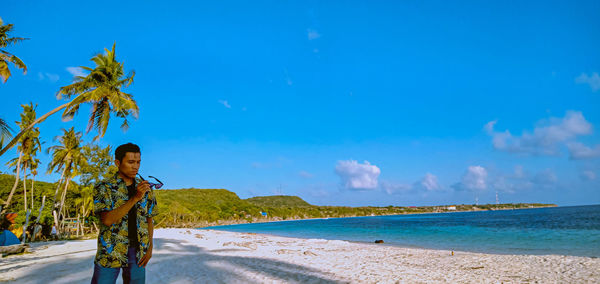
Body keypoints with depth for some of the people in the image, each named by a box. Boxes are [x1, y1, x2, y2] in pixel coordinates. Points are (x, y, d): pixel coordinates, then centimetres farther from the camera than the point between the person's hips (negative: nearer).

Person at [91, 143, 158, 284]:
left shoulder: (145, 188, 6)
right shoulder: (103, 187, -6)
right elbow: (107, 220, -19)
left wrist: (150, 247, 3)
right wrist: (135, 198, -25)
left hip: (138, 252, 3)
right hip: (110, 252, -3)